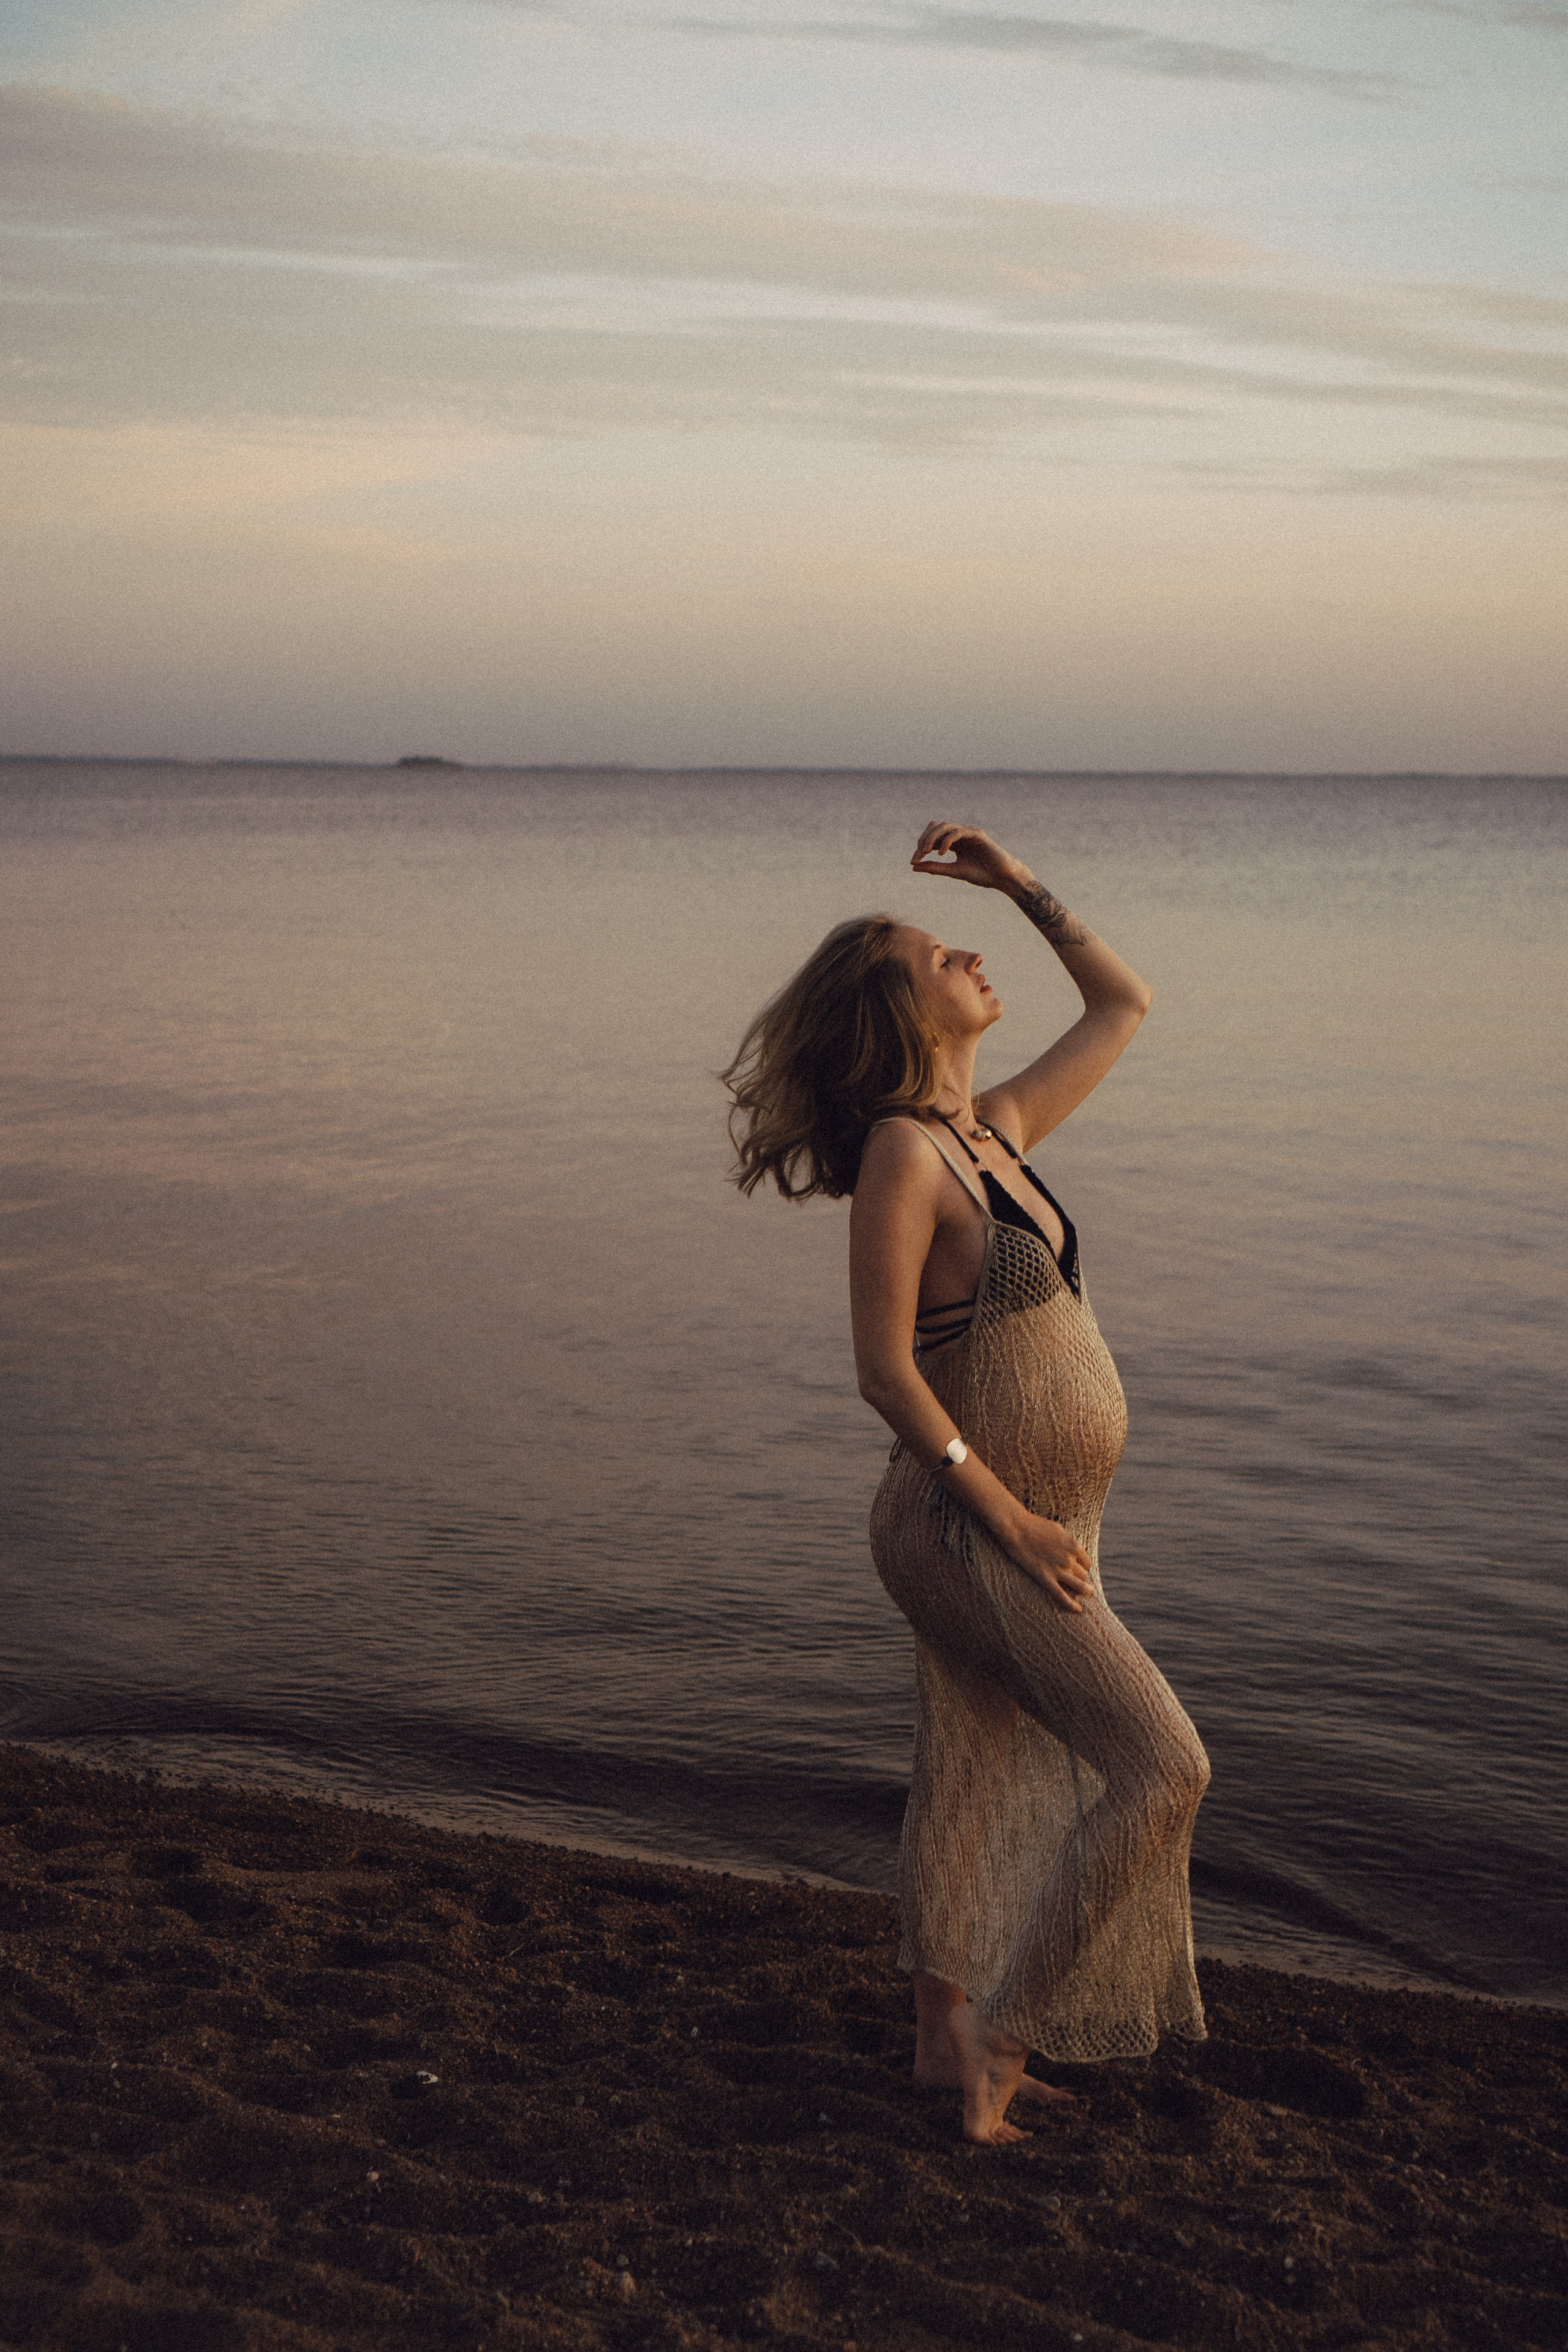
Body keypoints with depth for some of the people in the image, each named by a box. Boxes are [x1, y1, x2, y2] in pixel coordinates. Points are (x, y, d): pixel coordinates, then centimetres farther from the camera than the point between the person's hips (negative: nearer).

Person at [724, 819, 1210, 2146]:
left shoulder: (997, 1132, 7)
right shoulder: (901, 1154, -17)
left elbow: (1126, 1005, 20)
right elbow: (885, 1370, -20)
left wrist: (1024, 887, 12)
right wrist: (1010, 1518, -19)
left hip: (1032, 1527, 8)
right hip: (975, 1531, -8)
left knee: (979, 1788, 16)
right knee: (1163, 1768, -6)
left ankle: (946, 2043, 29)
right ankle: (1001, 2029, 4)